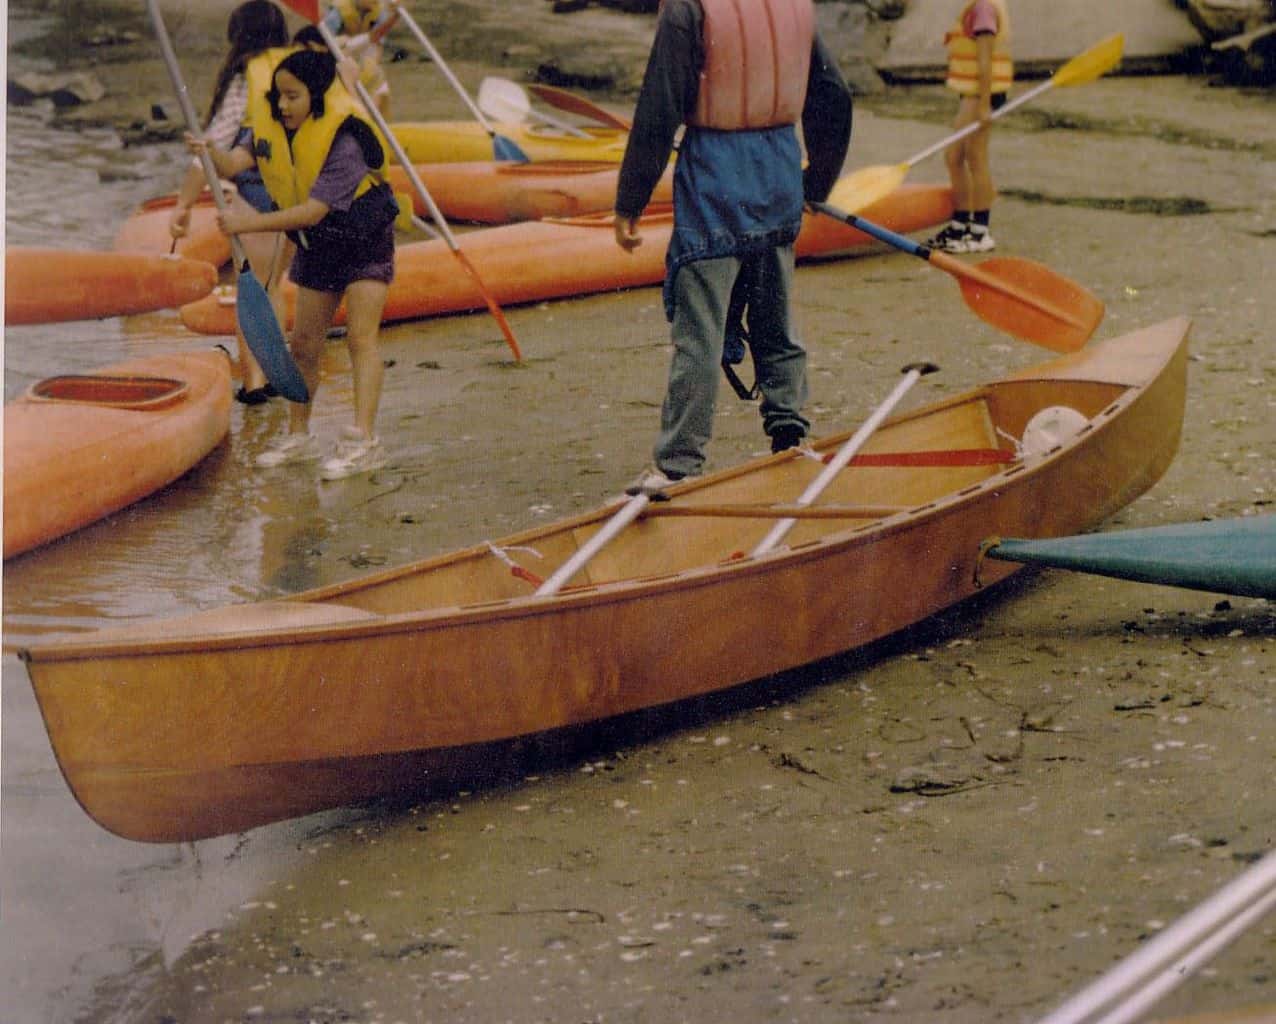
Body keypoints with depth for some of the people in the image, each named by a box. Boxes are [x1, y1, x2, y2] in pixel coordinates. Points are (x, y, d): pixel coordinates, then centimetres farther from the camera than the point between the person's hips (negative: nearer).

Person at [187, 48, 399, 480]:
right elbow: (237, 161, -21)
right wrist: (210, 153, -43)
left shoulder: (343, 140, -29)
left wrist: (250, 224, -39)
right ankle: (299, 435, 20)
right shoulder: (272, 125, -7)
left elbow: (314, 211, -35)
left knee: (360, 337, -15)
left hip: (364, 245, -7)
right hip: (316, 248, 7)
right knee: (303, 344, 8)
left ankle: (363, 440, -18)